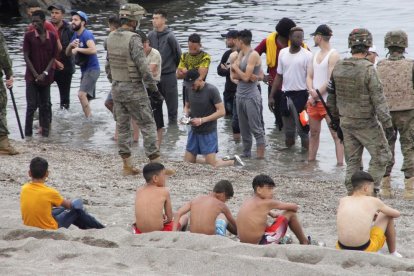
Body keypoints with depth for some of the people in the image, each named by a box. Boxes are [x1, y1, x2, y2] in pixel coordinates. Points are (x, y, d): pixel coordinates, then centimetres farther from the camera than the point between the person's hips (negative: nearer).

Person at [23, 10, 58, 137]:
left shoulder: (52, 37, 2)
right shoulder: (29, 36, -3)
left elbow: (53, 57, 3)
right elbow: (26, 56, -5)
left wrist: (45, 73, -9)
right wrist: (36, 74, -11)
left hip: (46, 77, 2)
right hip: (32, 77, -2)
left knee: (45, 105, 6)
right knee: (31, 106, -5)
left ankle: (45, 132, 13)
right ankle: (28, 134, 0)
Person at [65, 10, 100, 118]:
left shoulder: (87, 34, -16)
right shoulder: (75, 35, 12)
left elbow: (93, 50, -31)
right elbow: (68, 53, 11)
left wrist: (78, 49, -22)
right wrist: (71, 45, -10)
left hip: (92, 69, -10)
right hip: (84, 69, 10)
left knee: (81, 94, -21)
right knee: (85, 97, 18)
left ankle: (89, 118, -17)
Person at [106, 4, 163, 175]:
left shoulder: (110, 38, 4)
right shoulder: (133, 39, -19)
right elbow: (143, 67, -21)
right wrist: (154, 90, -15)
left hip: (116, 88, 7)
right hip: (134, 89, -7)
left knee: (122, 126, 10)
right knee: (148, 125, -1)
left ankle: (127, 166, 12)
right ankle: (156, 165, -3)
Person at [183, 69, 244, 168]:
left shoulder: (211, 90, -15)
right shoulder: (189, 90, 1)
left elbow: (221, 111, -18)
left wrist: (202, 120, -24)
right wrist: (185, 115, -7)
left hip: (208, 132, -6)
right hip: (194, 131, 6)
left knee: (213, 165, -11)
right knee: (188, 162, 5)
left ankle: (233, 161, 17)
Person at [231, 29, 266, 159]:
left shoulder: (253, 55, -12)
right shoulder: (241, 54, 12)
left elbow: (246, 77, -17)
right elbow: (233, 75, 5)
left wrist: (236, 68, -1)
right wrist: (249, 76, -12)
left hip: (251, 96, -9)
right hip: (240, 95, 9)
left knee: (256, 129, -7)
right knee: (244, 130, 13)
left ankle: (260, 158, -8)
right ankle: (246, 155, 21)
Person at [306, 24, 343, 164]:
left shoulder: (333, 55, -9)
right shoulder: (316, 55, 16)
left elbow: (331, 80, -15)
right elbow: (309, 76, 12)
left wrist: (317, 94, -11)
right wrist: (311, 91, -8)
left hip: (328, 101, -8)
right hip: (314, 101, 8)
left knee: (336, 135, -8)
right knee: (314, 133, 15)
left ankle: (340, 164, -13)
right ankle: (310, 161, 24)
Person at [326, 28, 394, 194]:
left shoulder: (338, 68, 0)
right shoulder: (368, 69, -20)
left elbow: (331, 95, 11)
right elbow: (378, 100, -20)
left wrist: (335, 118, 25)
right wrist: (388, 126, -15)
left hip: (346, 122, 6)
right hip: (366, 123, -6)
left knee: (352, 161, 14)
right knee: (381, 156, 8)